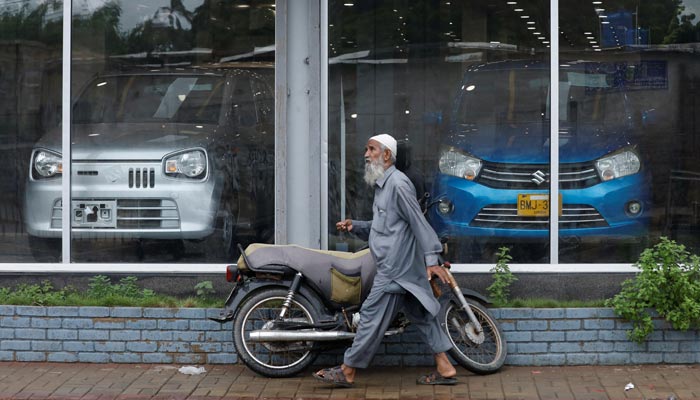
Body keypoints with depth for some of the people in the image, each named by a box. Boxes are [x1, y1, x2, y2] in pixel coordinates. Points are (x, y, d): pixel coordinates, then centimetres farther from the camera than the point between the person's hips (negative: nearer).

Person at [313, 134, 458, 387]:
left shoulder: (398, 183, -14)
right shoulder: (382, 184, 18)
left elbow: (419, 222, -18)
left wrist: (432, 259, -22)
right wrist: (355, 226, 9)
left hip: (395, 268, -10)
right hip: (406, 269, 10)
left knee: (372, 316, -4)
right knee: (421, 315, 9)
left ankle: (347, 372, 2)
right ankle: (445, 369, 12)